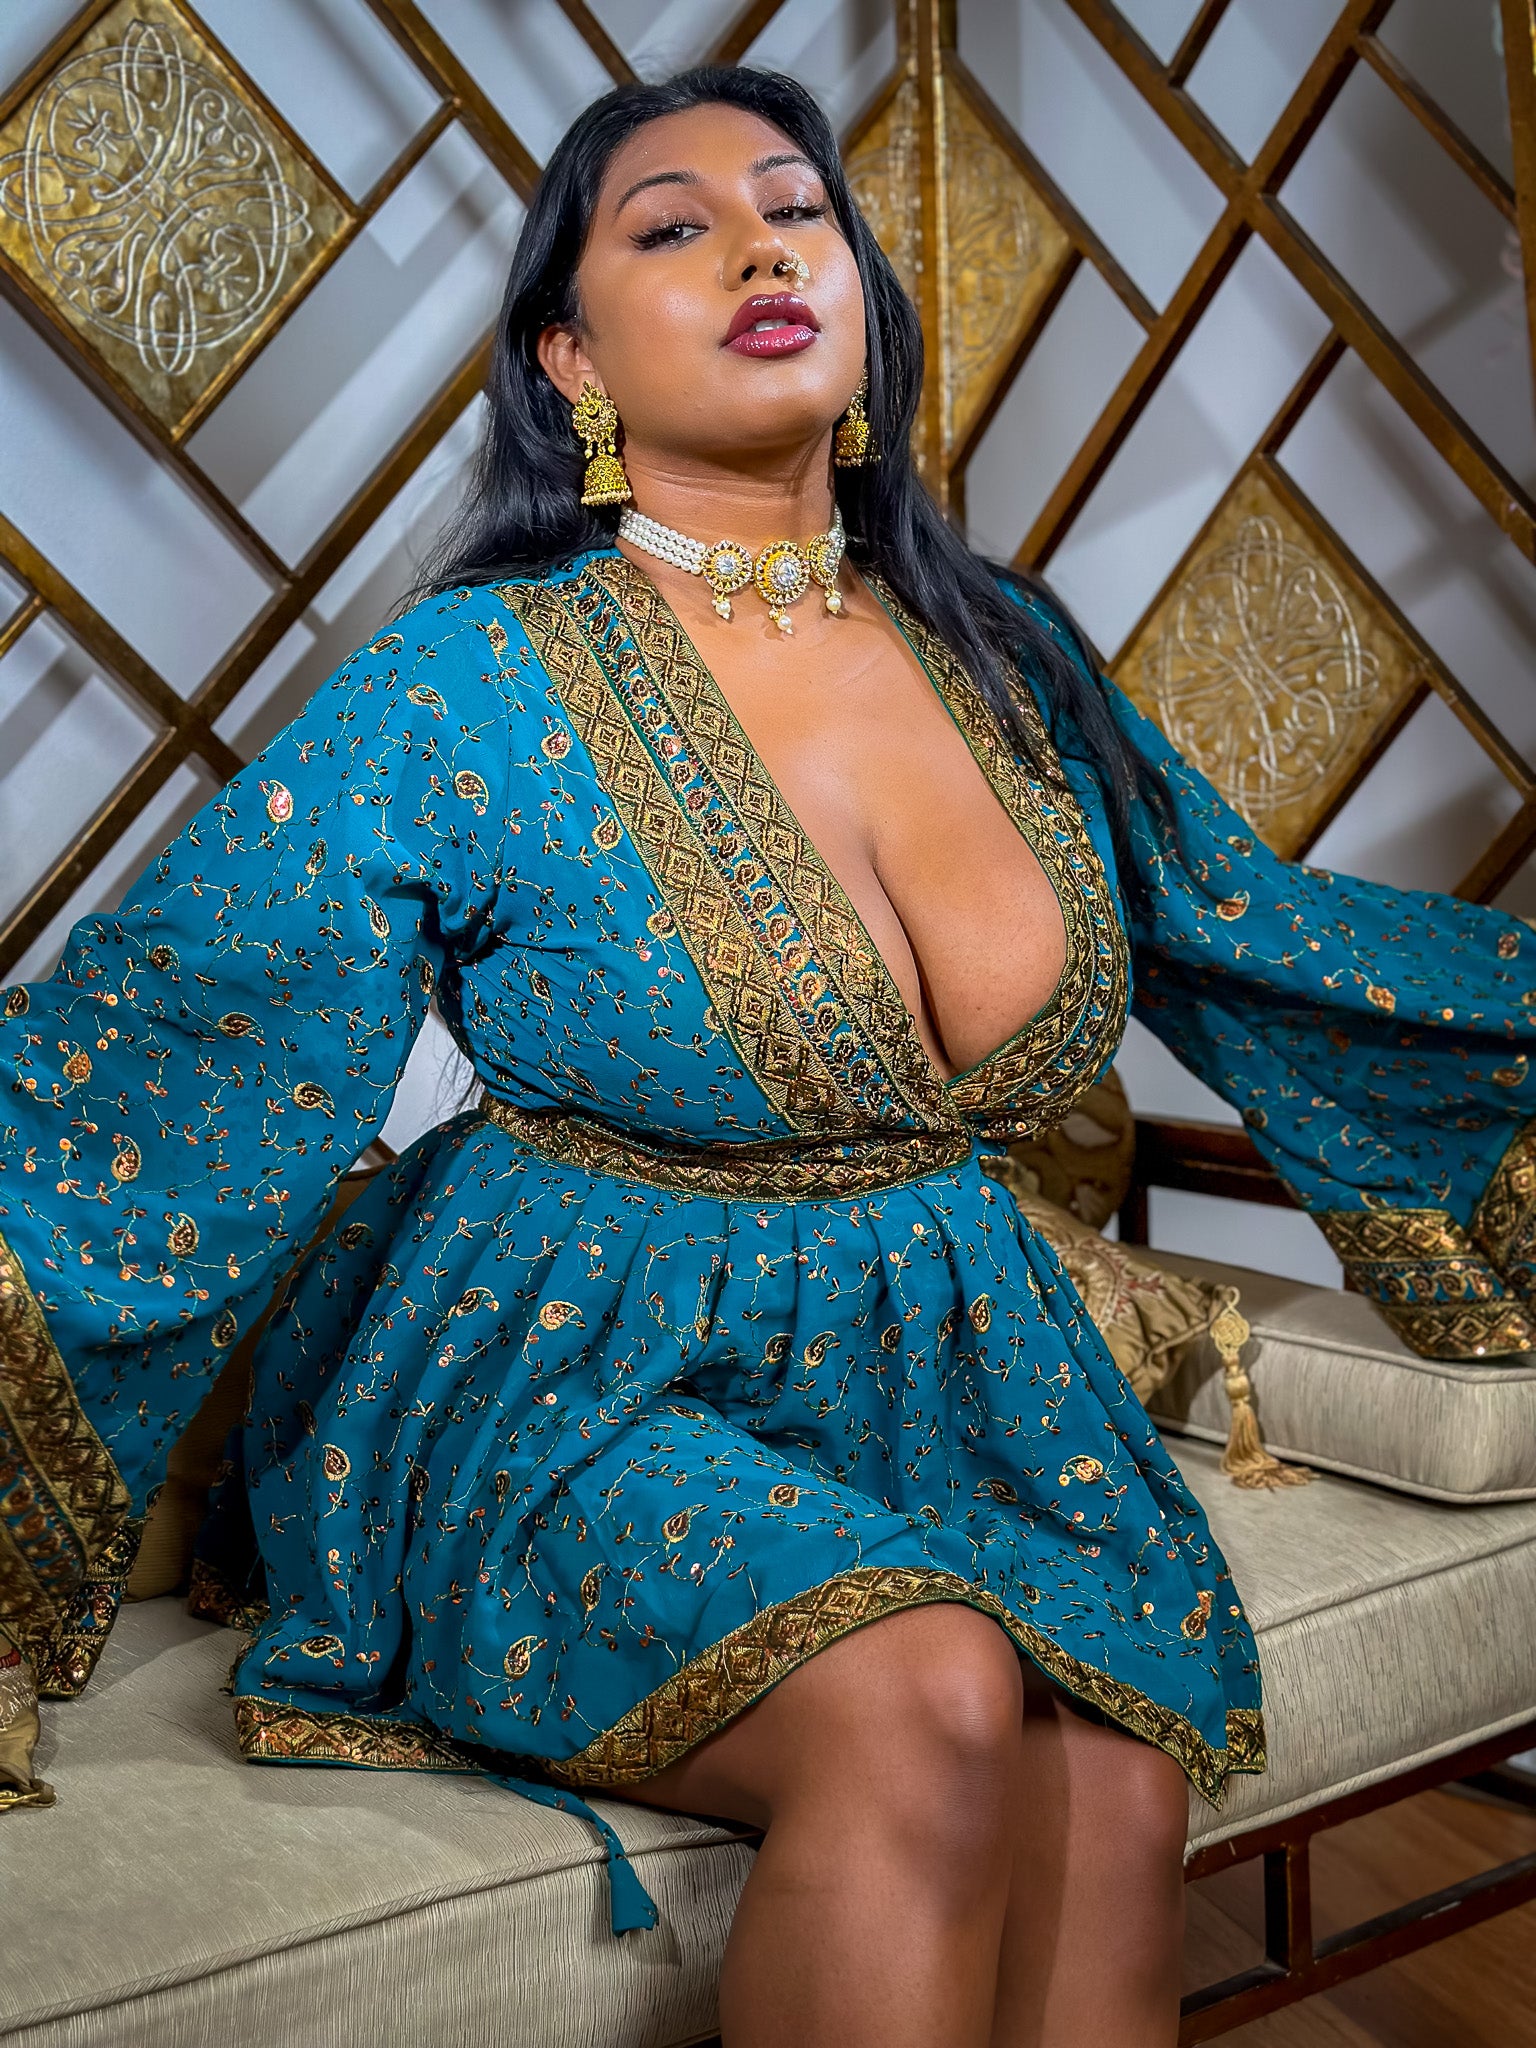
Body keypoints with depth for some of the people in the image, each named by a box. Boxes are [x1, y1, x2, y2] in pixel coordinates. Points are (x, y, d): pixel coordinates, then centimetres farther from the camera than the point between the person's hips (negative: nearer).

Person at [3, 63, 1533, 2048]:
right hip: (573, 1395, -3)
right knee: (929, 1703, -29)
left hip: (952, 1373, 4)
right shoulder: (463, 690, -9)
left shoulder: (1005, 656, 6)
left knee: (1111, 1793, -22)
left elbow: (1264, 933, 17)